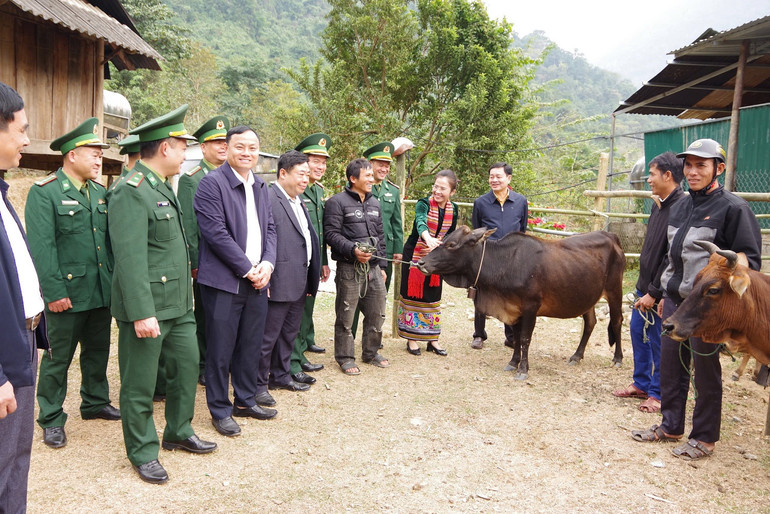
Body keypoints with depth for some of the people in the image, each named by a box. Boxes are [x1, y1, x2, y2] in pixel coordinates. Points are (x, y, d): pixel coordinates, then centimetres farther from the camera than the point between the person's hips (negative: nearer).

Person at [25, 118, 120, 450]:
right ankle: (51, 420, 18)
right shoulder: (44, 192, -9)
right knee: (58, 358, 5)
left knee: (98, 351, 18)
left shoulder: (100, 192, 12)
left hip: (102, 292, 6)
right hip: (68, 294, -6)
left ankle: (95, 402, 35)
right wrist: (55, 292, -19)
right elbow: (41, 247, -15)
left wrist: (116, 281, 9)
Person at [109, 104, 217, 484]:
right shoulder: (132, 191, -17)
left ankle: (179, 433, 36)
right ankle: (142, 452, 22)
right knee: (140, 384, 6)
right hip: (147, 306, -9)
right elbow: (130, 257, -23)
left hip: (178, 303, 9)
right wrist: (142, 312, -25)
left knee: (187, 365, 18)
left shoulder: (163, 187, 13)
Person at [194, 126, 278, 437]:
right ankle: (220, 411, 17)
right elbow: (216, 233, -16)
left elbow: (269, 228, 14)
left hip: (257, 281, 7)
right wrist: (247, 269, -14)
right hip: (224, 281, -7)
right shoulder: (211, 183, -9)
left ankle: (245, 401, 30)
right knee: (220, 351, 3)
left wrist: (267, 264, -3)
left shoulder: (260, 187, 14)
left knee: (251, 347, 15)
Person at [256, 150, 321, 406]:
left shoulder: (299, 202, 16)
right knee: (268, 336, 1)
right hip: (279, 283, -9)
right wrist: (264, 278, -21)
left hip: (299, 283, 10)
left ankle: (280, 375, 34)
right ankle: (258, 385, 13)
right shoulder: (269, 199, -15)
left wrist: (311, 278, 18)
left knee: (289, 332, 20)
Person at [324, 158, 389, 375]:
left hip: (373, 267, 6)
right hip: (349, 268, -6)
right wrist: (353, 250, -21)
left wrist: (382, 265, 17)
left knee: (377, 313, 12)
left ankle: (371, 352, 29)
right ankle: (345, 357, 15)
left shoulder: (374, 203, 16)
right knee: (346, 316, 2)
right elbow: (331, 234, -11)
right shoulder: (337, 202, -5)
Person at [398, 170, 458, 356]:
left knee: (433, 297, 9)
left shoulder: (453, 210, 2)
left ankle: (433, 340, 18)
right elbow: (421, 222, -35)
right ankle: (411, 339, 12)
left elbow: (450, 235, 9)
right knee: (412, 295, 1)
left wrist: (437, 248, -9)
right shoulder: (423, 204, -13)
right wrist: (429, 239, -55)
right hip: (414, 255, -4)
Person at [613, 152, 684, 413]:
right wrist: (644, 286, 13)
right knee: (638, 332, 17)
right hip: (645, 284, 9)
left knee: (659, 342, 3)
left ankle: (658, 394, 20)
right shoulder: (658, 205, 9)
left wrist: (654, 293, -20)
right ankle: (641, 384, 33)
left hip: (662, 291, -9)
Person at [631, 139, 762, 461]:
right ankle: (670, 426, 29)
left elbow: (749, 259, -9)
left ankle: (705, 437, 19)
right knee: (670, 365, 13)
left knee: (705, 370, 4)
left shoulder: (732, 208, -9)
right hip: (674, 301, 7)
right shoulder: (680, 207, 13)